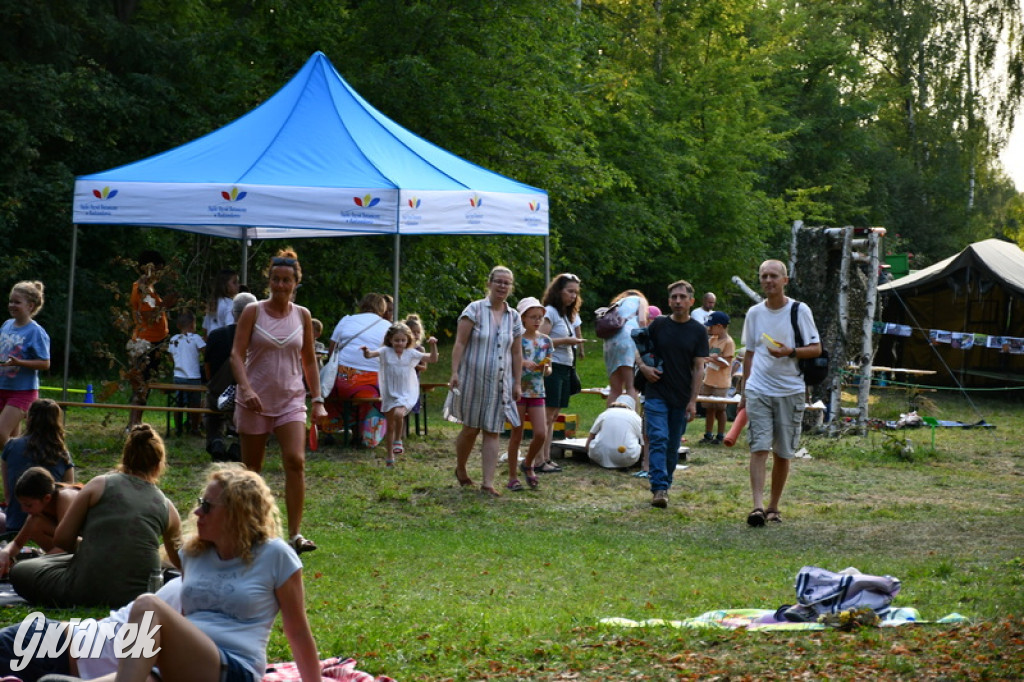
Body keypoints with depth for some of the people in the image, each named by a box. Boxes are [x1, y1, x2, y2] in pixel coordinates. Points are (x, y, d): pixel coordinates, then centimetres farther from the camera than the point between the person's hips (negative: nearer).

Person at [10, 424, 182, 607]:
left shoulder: (100, 485, 1)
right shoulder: (167, 507, 7)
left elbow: (61, 538, 1)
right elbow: (179, 562, 20)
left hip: (85, 592, -5)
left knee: (20, 571, 20)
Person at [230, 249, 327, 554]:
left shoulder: (302, 316, 6)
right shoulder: (253, 312, -2)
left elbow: (309, 361, 13)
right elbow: (236, 354, -8)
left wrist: (318, 400, 6)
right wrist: (246, 388, -23)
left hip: (291, 400, 1)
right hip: (255, 400, -1)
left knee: (296, 461, -16)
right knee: (251, 468, 6)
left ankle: (295, 534, -17)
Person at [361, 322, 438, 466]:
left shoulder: (411, 353, 0)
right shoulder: (386, 352, -3)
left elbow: (433, 359, 2)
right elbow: (371, 354, -21)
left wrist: (433, 346, -13)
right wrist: (366, 352, -43)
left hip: (406, 394, -1)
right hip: (389, 393, 1)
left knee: (399, 413, -31)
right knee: (390, 425, 10)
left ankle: (398, 441, -7)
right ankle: (390, 457, 23)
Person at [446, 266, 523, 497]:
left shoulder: (514, 317, 8)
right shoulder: (475, 310, -5)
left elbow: (516, 354, 11)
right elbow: (460, 343, -9)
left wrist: (517, 383, 8)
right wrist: (454, 372, -17)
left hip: (500, 383, 3)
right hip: (473, 380, -3)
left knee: (492, 432, 0)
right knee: (471, 428, 6)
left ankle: (488, 482, -1)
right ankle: (460, 469, 30)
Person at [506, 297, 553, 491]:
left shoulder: (545, 341, 8)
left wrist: (546, 369, -7)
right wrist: (523, 363, -24)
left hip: (537, 392, 4)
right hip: (518, 391, -4)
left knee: (541, 434, -5)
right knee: (517, 434, 1)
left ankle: (528, 464, 23)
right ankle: (512, 477, 11)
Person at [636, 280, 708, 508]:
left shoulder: (698, 331, 1)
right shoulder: (658, 325, 2)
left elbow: (698, 368, 0)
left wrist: (693, 401, -6)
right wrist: (643, 367, -5)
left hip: (681, 399, 1)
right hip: (656, 394, -1)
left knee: (673, 445, 8)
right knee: (658, 440, -12)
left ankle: (665, 483, 22)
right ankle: (659, 489, -18)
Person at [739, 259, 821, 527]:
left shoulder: (799, 311, 0)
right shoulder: (754, 313, 9)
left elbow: (816, 349, 0)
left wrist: (790, 352, -18)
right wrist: (744, 392, 17)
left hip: (790, 391, -1)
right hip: (758, 391, 1)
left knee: (783, 453, 5)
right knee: (759, 447, -12)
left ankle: (774, 507, 17)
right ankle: (758, 506, -19)